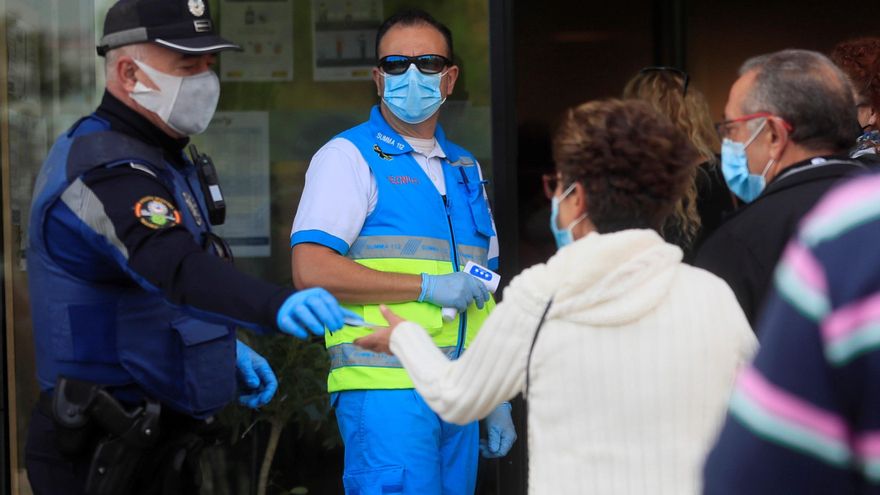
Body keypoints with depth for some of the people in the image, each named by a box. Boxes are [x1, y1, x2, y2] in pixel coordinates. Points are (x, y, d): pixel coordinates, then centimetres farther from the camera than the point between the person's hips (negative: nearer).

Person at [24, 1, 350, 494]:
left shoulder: (158, 158, 13)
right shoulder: (106, 171, -22)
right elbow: (177, 269, -40)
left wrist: (227, 346, 19)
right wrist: (278, 306, -56)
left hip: (155, 439, 10)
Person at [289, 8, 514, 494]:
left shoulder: (465, 169, 21)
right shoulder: (348, 157, -1)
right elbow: (311, 270, -14)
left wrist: (497, 398, 19)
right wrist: (428, 286, -13)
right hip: (386, 393, -7)